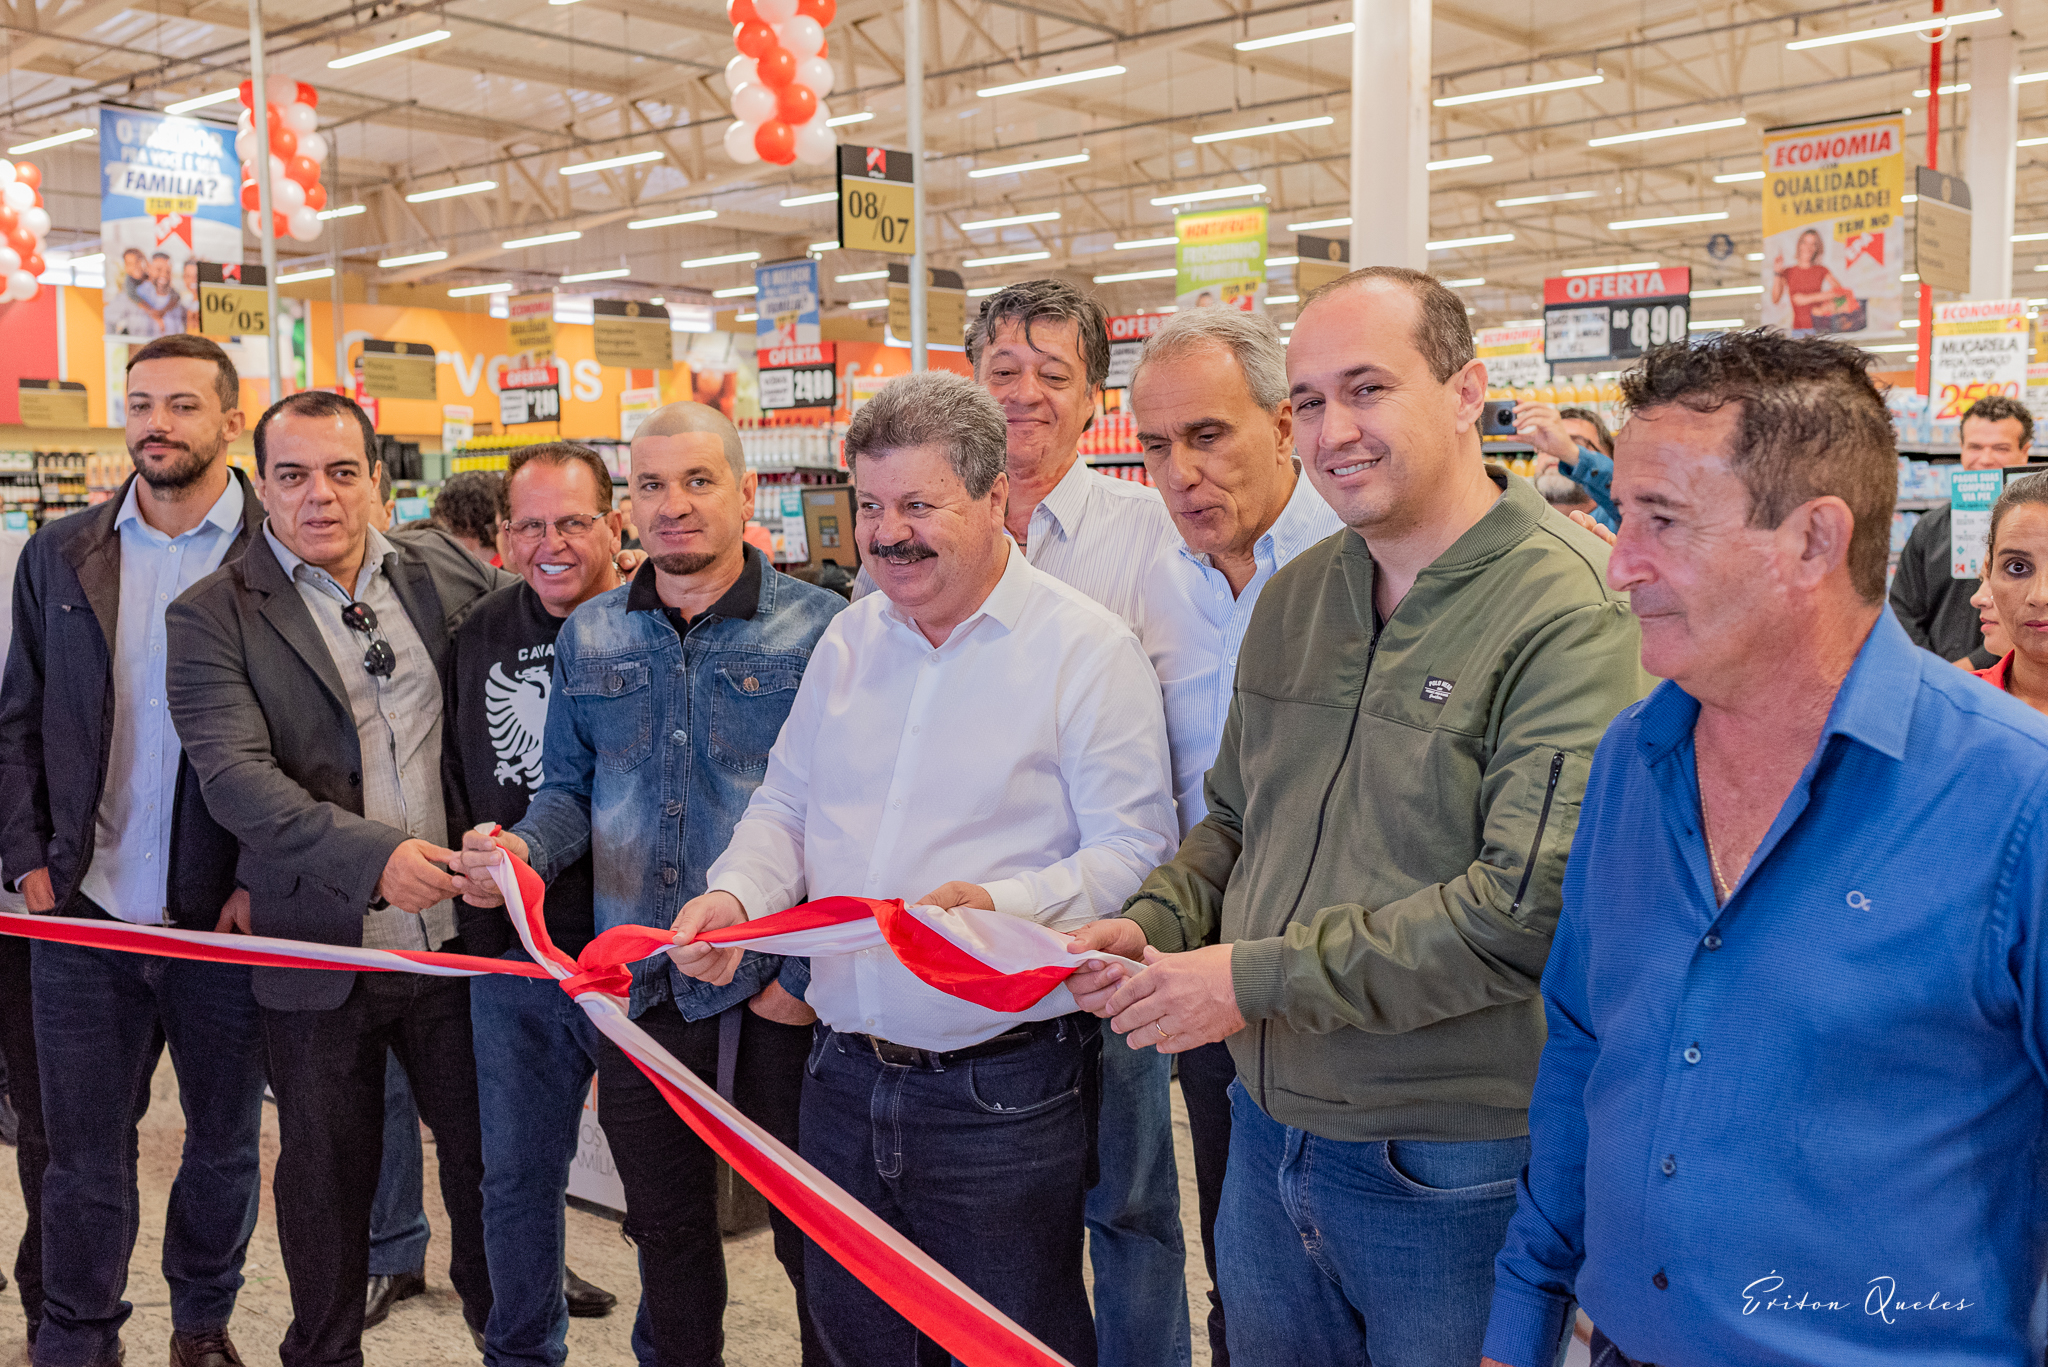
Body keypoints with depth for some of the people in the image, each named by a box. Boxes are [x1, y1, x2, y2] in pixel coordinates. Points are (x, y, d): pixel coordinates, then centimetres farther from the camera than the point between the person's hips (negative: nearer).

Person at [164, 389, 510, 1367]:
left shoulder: (445, 574, 4)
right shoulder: (213, 617, -7)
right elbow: (234, 773, -20)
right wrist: (371, 855, -33)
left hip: (453, 935, 2)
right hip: (319, 949, -2)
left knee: (487, 1149, 14)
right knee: (326, 1175, 15)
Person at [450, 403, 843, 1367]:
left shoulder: (820, 629, -7)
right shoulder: (588, 637, 8)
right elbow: (569, 789, 15)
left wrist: (812, 972, -14)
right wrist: (526, 848, -8)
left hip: (779, 996, -4)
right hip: (640, 989, 4)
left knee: (816, 1235, 7)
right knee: (666, 1227, 19)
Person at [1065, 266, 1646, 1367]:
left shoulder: (1568, 607, -17)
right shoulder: (1294, 596, 8)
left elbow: (1530, 906, -25)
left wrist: (1256, 978, -21)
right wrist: (1149, 927, -3)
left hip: (1452, 1175, -6)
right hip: (1268, 1136, 7)